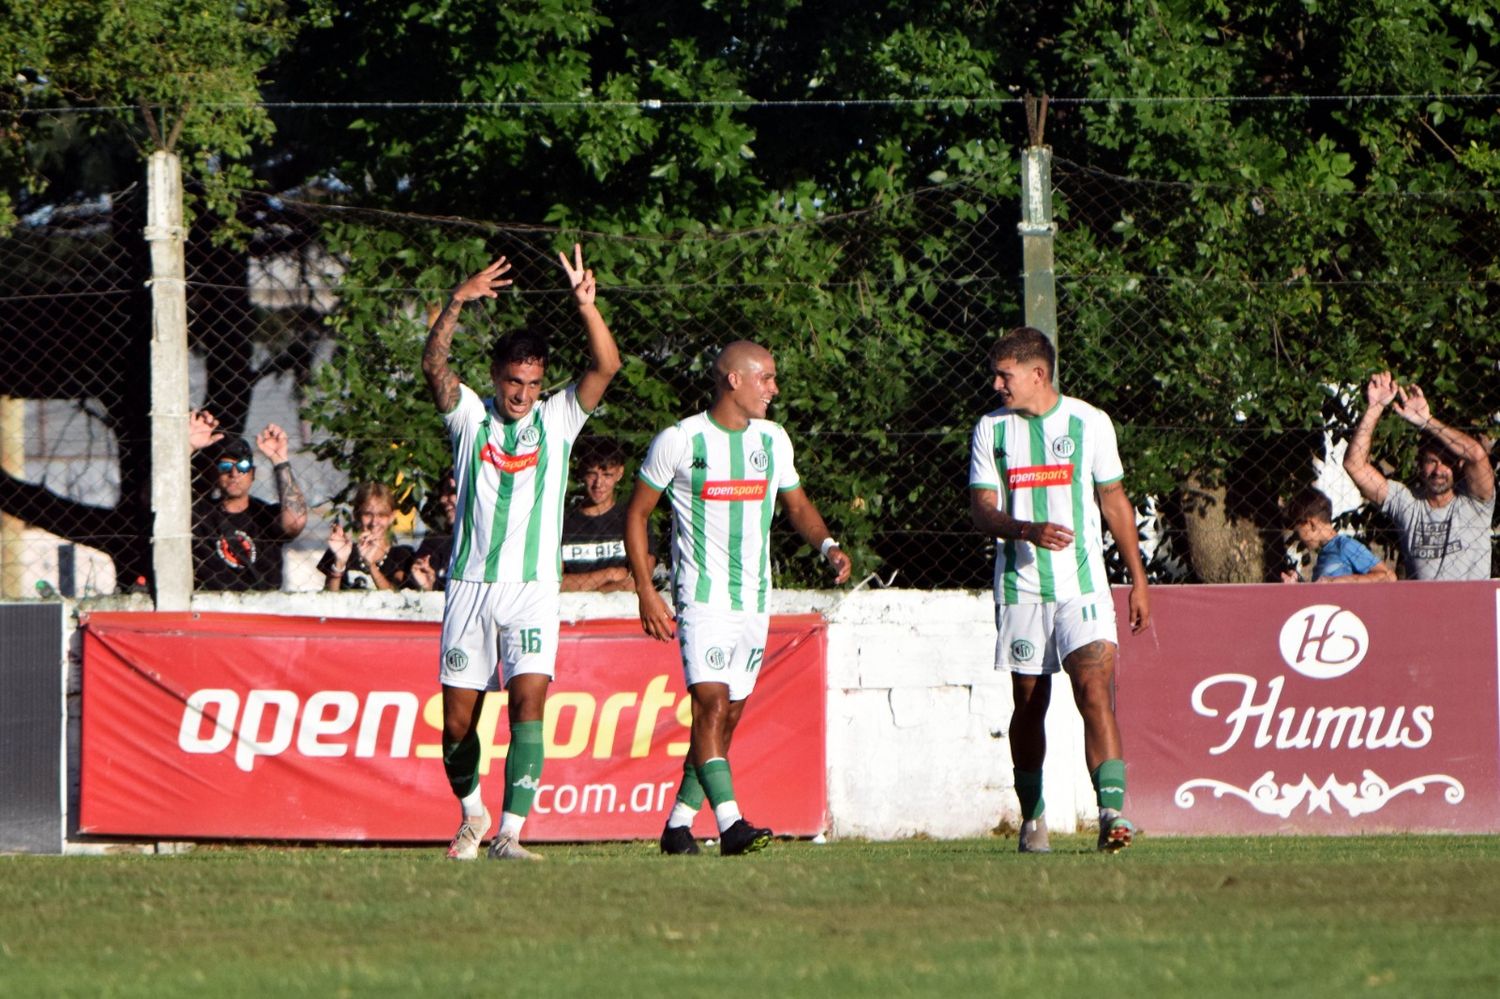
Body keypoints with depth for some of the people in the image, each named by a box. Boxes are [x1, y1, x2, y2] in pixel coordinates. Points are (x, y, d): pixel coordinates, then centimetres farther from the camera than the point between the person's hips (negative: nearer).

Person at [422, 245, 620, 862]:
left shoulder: (556, 420, 7)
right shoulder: (471, 417, 6)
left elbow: (606, 366, -6)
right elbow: (433, 366, -10)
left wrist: (586, 305, -21)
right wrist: (456, 304, -25)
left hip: (533, 589, -1)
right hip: (470, 586, 1)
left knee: (528, 704, -17)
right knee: (457, 722, 4)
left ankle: (509, 834, -19)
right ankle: (472, 816, 29)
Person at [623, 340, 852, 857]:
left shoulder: (772, 440, 10)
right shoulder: (679, 441, -6)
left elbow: (797, 506, 22)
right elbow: (637, 512, 1)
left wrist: (827, 544, 0)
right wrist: (646, 591, -7)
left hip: (755, 599, 6)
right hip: (702, 597, -6)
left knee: (729, 717, 6)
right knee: (712, 703, -19)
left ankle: (679, 824, 15)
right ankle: (730, 824, -28)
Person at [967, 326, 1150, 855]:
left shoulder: (1090, 423, 3)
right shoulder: (991, 430, 4)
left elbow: (1114, 502, 11)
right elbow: (981, 508, -3)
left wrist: (1138, 579, 11)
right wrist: (1028, 530, -23)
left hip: (1082, 584, -2)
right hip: (1020, 587, 2)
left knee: (1095, 691, -16)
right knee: (1029, 703, 7)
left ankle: (1112, 810, -25)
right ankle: (1032, 815, 22)